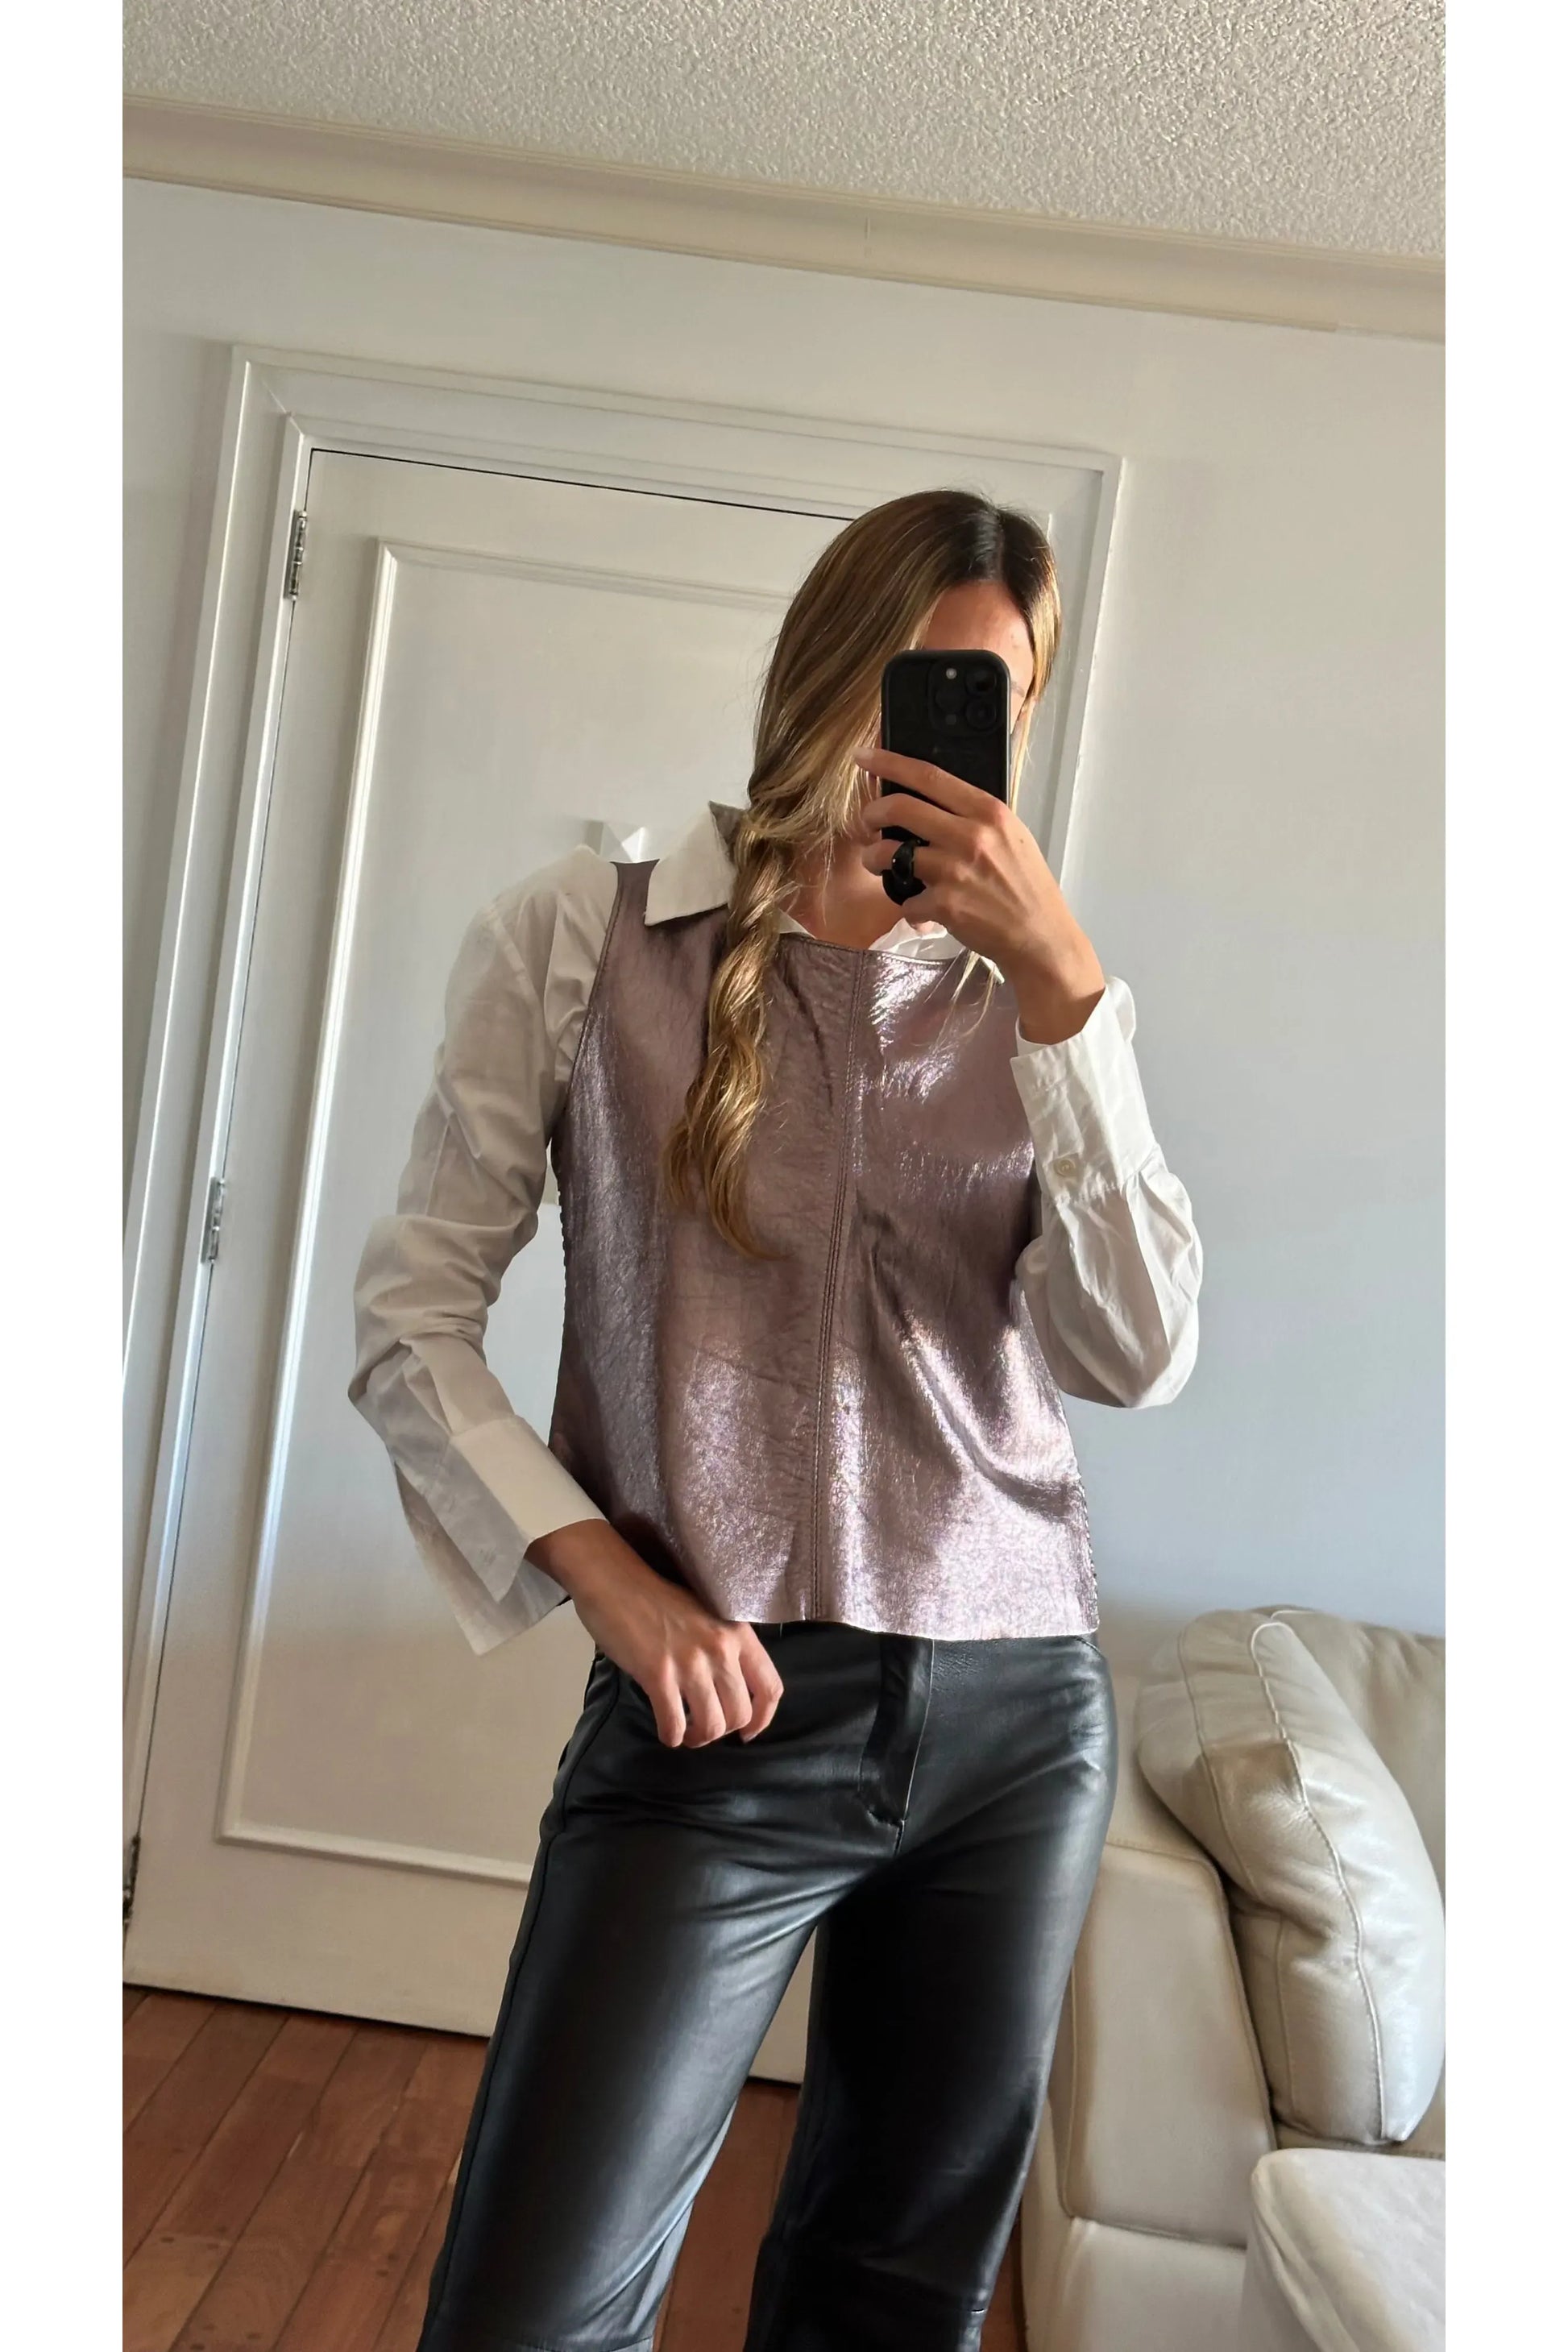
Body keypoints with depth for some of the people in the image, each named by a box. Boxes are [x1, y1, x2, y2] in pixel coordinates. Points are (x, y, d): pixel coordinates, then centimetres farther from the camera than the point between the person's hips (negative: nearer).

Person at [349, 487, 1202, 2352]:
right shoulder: (580, 939, -2)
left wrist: (1061, 982, -14)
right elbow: (410, 1319, -1)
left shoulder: (1031, 997, 6)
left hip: (1019, 1720, 4)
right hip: (722, 1714, -3)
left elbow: (1137, 1354, -6)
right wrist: (612, 1583, -11)